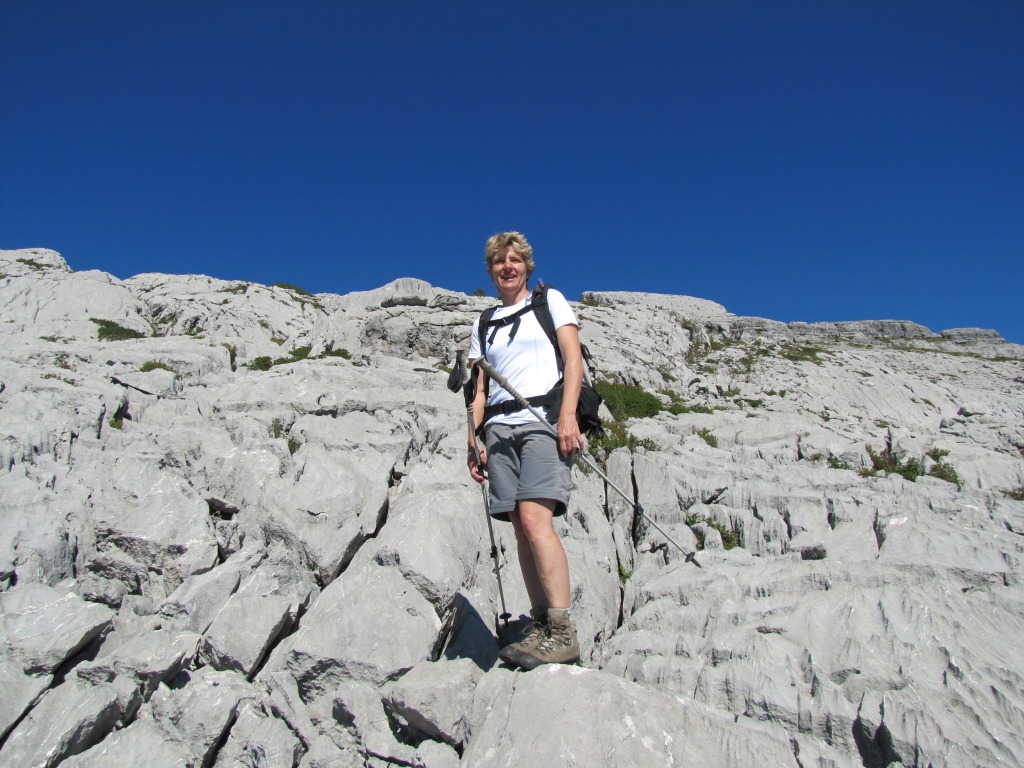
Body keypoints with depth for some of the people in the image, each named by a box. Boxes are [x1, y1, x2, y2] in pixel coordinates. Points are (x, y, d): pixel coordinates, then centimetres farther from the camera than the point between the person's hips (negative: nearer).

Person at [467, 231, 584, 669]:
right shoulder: (483, 325, 24)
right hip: (500, 428, 5)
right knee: (521, 528, -1)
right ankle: (540, 627, 5)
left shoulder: (549, 301, 13)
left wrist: (567, 413, -13)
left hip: (544, 421, -5)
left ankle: (562, 633, -17)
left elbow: (573, 358, 1)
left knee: (535, 519, -20)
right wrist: (473, 440, 7)